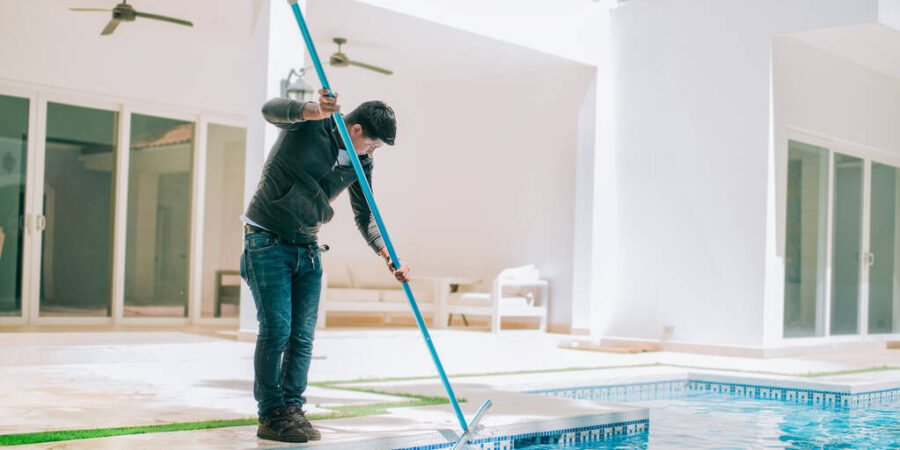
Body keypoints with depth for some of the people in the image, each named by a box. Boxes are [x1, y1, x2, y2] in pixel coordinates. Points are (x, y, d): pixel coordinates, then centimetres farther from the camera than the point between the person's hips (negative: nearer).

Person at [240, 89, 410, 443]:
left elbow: (366, 218, 9)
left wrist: (389, 255, -7)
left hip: (308, 249, 6)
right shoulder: (308, 125, -11)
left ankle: (293, 409, 12)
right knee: (276, 329, -11)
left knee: (303, 335, 2)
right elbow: (271, 110, -30)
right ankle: (271, 416, -2)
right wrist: (313, 112, -49)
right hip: (267, 241, -6)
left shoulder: (361, 164, 4)